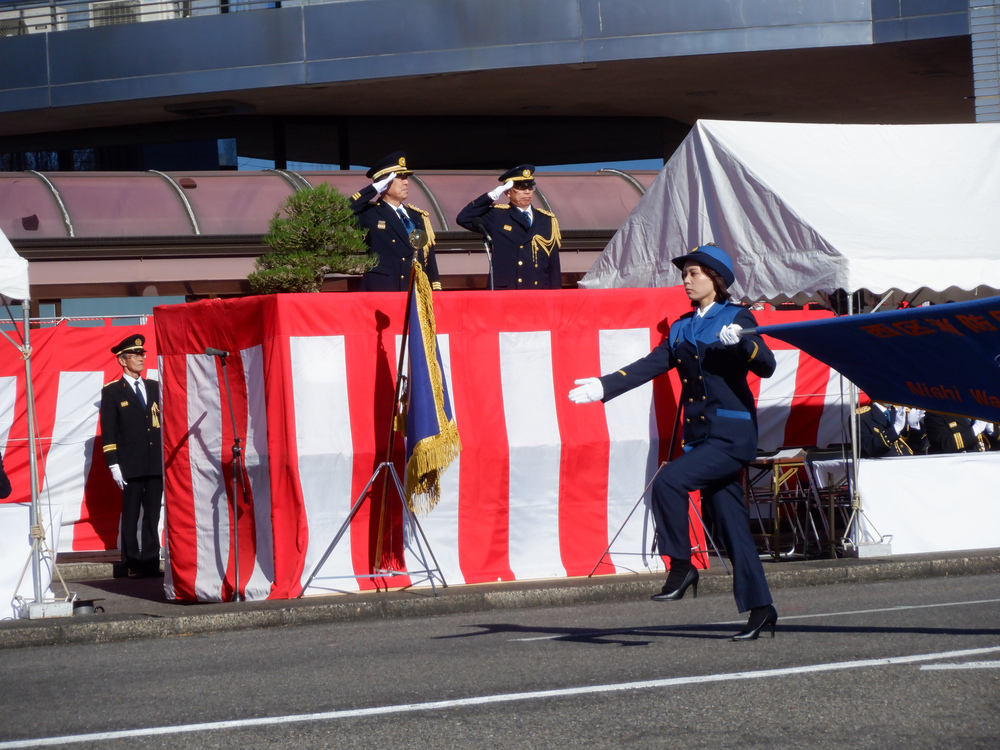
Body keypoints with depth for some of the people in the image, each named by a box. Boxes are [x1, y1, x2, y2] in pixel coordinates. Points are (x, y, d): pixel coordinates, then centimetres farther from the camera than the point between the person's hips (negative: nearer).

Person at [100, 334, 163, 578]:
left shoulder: (154, 388, 15)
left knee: (152, 515, 4)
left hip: (156, 464, 4)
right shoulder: (112, 392, 1)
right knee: (131, 516, -1)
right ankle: (133, 564, 3)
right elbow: (108, 432, -2)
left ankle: (151, 562, 6)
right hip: (130, 465, -4)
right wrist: (113, 464, -9)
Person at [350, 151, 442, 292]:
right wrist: (375, 189, -10)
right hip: (381, 292, -5)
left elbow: (429, 258, 15)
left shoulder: (418, 217, 18)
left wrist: (436, 291, 6)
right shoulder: (369, 214, 4)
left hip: (416, 294, 5)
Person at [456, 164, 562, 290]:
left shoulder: (547, 220, 14)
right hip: (504, 293, -3)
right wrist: (491, 196, -6)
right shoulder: (496, 215, 7)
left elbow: (554, 264, 13)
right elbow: (464, 218, -5)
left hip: (540, 293, 3)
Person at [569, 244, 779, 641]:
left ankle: (681, 565, -11)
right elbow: (649, 366, 11)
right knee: (731, 525, 6)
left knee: (669, 481, -24)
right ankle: (760, 608, 9)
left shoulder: (737, 317, -3)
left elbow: (767, 366, -14)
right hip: (700, 437, 7)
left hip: (732, 433, -7)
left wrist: (741, 343, -32)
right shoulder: (683, 329, 16)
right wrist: (603, 387, 2)